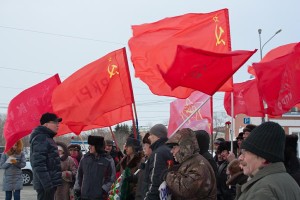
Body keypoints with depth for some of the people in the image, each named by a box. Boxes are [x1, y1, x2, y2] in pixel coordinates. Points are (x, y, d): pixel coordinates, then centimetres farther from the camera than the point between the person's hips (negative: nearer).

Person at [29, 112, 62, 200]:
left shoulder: (47, 138, 19)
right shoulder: (41, 139, -14)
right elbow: (39, 165, -22)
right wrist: (48, 184, -25)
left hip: (49, 183, 10)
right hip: (46, 185, -10)